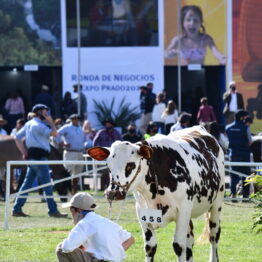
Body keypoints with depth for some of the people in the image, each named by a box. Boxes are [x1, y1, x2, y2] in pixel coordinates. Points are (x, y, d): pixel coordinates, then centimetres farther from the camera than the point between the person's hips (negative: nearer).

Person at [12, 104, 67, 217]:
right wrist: (51, 122, -7)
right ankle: (53, 211, -7)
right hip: (39, 156, -9)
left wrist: (24, 152, 15)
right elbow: (54, 133, -22)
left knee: (27, 183, 11)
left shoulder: (29, 124, 16)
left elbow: (17, 137, 18)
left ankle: (17, 209, 10)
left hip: (32, 156, 9)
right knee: (47, 184, -7)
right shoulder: (39, 125, -13)